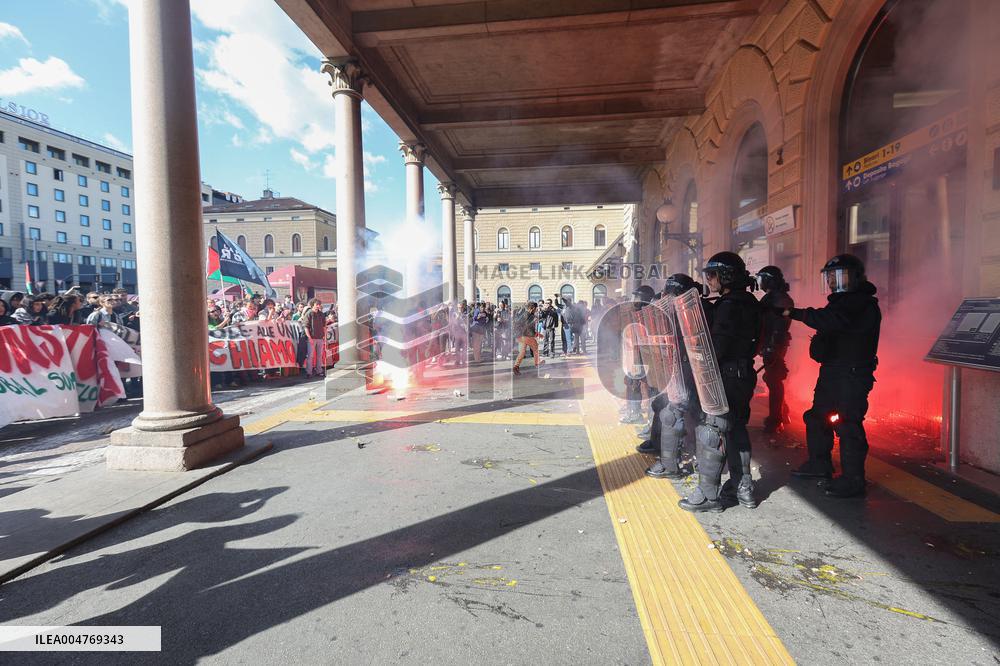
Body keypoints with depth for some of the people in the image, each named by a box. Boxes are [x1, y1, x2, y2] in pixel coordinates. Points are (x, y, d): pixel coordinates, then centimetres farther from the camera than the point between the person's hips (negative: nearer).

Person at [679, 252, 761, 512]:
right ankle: (743, 488, 28)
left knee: (710, 432, -3)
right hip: (743, 374, 10)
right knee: (736, 430, 18)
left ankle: (708, 494, 5)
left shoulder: (728, 306, -18)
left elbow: (717, 347, -23)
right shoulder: (746, 303, 13)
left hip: (726, 376, -10)